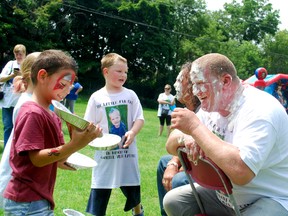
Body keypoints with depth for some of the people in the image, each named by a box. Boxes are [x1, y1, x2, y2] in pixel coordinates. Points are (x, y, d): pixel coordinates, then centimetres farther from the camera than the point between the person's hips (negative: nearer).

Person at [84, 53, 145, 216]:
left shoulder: (130, 95, 1)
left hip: (128, 150, 2)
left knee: (132, 187, 16)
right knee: (100, 188, 0)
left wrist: (133, 132, -19)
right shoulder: (96, 97, -2)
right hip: (105, 152, -1)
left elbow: (140, 119, 0)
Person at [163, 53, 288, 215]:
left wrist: (195, 127, -31)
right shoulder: (211, 107, 1)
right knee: (173, 200, 2)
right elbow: (171, 147, 4)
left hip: (269, 201, -8)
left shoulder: (260, 111, -25)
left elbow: (240, 171, -39)